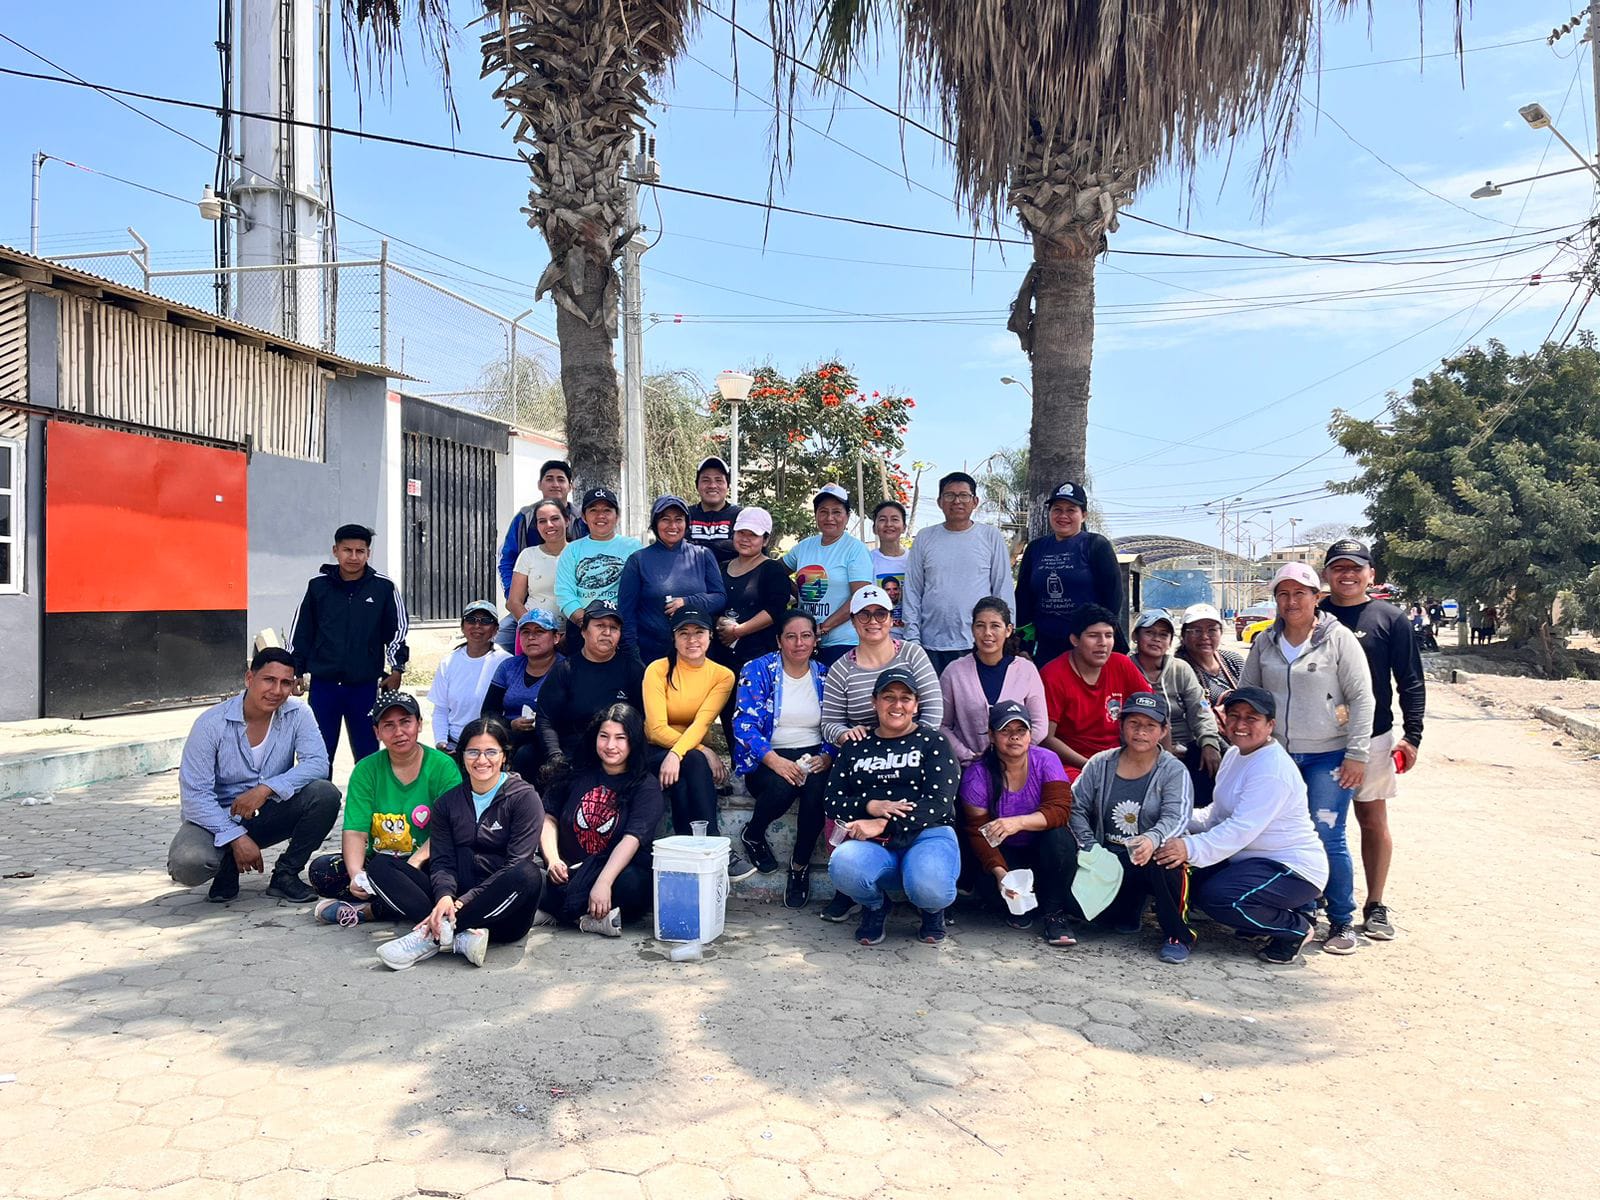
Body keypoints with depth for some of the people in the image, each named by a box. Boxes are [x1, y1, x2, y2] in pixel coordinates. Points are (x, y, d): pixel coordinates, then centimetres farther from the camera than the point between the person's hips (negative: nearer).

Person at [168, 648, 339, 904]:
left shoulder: (297, 715, -9)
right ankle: (228, 868, 6)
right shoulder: (212, 723, -16)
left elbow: (318, 763, -20)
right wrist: (236, 837, -27)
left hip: (269, 813, 2)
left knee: (325, 794, -25)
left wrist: (266, 788, -32)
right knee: (187, 863, -33)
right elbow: (194, 793, -18)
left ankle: (285, 874, -5)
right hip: (217, 817, -2)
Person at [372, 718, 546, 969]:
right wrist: (445, 896, -20)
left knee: (529, 874, -36)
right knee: (381, 864, -8)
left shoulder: (523, 797, -2)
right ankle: (460, 936, -28)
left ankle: (432, 937, -26)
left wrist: (464, 901, -21)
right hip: (457, 899, 4)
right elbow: (441, 861, 3)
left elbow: (518, 864, -11)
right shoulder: (449, 801, 12)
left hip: (503, 915, -4)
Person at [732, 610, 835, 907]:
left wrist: (826, 757, -13)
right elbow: (744, 724, -9)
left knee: (819, 788, -32)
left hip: (814, 757, 2)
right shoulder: (758, 670, 1)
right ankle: (753, 836, 1)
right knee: (783, 787, -35)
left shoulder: (825, 676, 12)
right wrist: (776, 762, -23)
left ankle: (800, 866, -11)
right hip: (767, 758, -2)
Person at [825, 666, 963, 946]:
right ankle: (875, 907, 4)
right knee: (843, 865, -34)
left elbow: (939, 801, -5)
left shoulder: (932, 742, 9)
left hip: (927, 834, -1)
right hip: (872, 843, 2)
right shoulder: (856, 746, 18)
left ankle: (932, 910, 7)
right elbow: (833, 802, 10)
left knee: (931, 889, -35)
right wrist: (870, 806, -12)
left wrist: (883, 825, -16)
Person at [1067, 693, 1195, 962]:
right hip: (1109, 858, 3)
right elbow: (1076, 806, 6)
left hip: (1154, 858, -3)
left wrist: (1152, 840, -41)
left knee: (1164, 863, -39)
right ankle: (1128, 912, 11)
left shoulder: (1174, 770, -5)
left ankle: (1177, 935, -14)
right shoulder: (1101, 764, 5)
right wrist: (1090, 847, -9)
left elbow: (1176, 818, -20)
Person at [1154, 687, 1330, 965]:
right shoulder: (1234, 755, 8)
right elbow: (1217, 814, 11)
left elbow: (1242, 829, -32)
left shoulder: (1273, 769, -23)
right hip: (1254, 860, 10)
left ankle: (1296, 928, -2)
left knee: (1216, 897, -27)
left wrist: (1192, 848, -41)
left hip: (1294, 869, -10)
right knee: (1193, 883, 4)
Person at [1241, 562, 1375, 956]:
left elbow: (1362, 697, -4)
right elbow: (1246, 695, 15)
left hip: (1328, 757, -4)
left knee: (1327, 838, -7)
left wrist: (1356, 754, -8)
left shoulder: (1338, 638, -3)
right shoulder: (1264, 643, 8)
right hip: (1277, 757, 4)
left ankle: (1342, 922, 10)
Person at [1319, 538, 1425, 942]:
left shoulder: (1389, 619, 0)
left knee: (1373, 821, 7)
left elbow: (1411, 682, 2)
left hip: (1372, 737, -1)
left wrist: (1412, 735, -4)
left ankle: (1375, 906, 18)